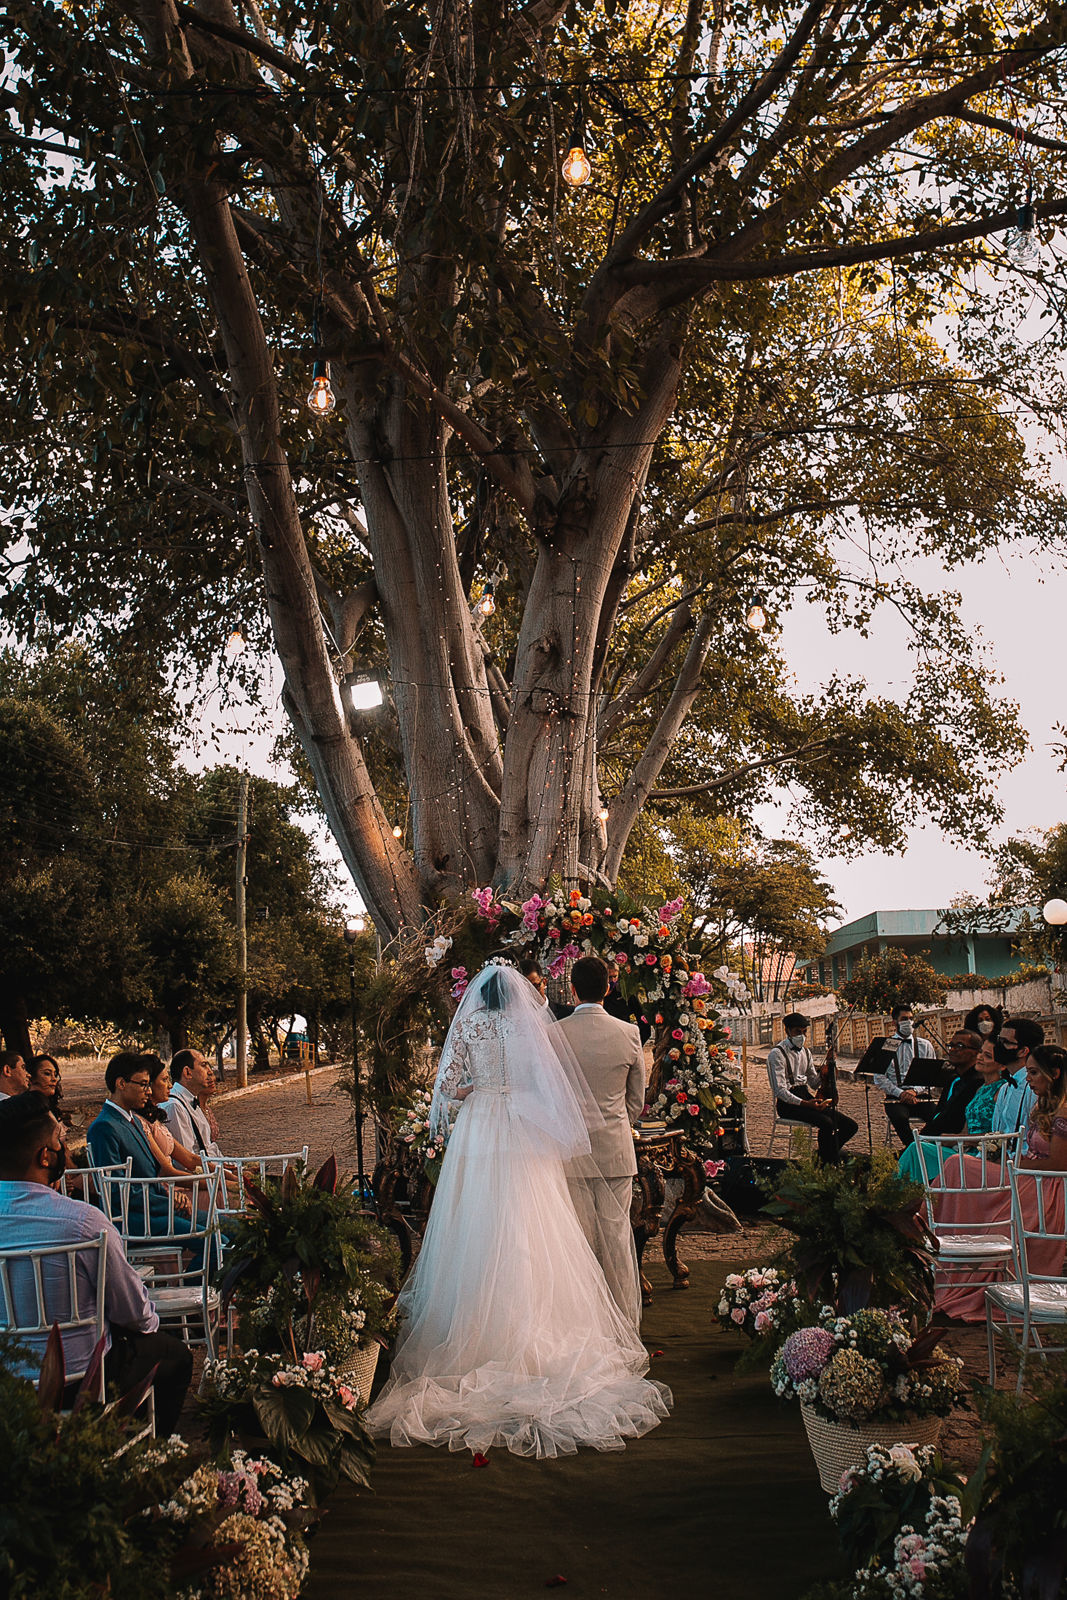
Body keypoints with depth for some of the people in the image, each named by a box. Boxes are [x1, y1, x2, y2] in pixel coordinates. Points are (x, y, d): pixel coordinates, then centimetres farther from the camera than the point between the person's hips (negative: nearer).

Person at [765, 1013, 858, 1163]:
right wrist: (805, 1104, -29)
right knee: (827, 1123, -31)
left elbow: (814, 1083, 16)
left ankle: (826, 1154, 11)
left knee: (850, 1126, -7)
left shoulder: (805, 1052, 16)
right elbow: (780, 1091, -17)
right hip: (788, 1103, -7)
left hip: (806, 1097, 7)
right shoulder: (777, 1054, -9)